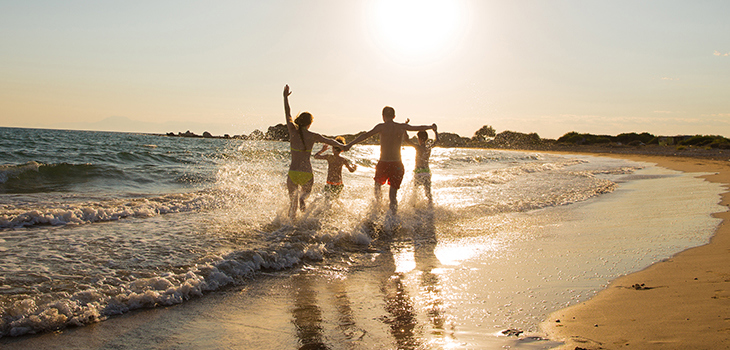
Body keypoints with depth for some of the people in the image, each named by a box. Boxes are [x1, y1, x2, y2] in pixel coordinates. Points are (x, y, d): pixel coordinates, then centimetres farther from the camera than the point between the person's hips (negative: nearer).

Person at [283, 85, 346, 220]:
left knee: (292, 202, 17)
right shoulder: (313, 136, -4)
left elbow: (288, 114, 13)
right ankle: (302, 199, -7)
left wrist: (285, 97, 26)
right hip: (307, 173, -1)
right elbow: (330, 141, 13)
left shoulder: (293, 131, -2)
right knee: (306, 190, 28)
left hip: (293, 172, 1)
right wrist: (343, 146, 32)